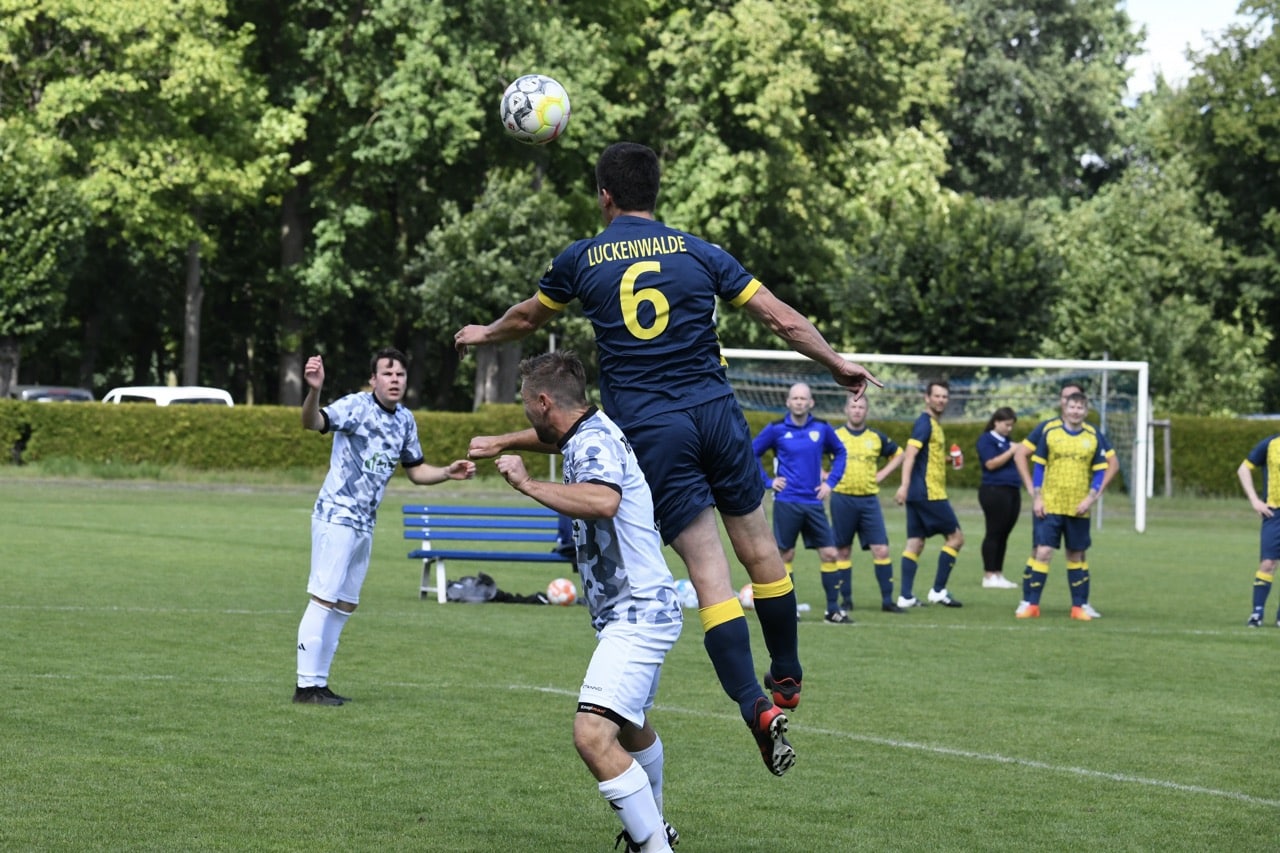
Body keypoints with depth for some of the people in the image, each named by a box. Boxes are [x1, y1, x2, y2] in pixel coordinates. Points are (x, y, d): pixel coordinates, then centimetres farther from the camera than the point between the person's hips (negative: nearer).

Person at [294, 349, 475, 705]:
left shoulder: (405, 420, 9)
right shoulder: (356, 406, -14)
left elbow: (416, 470, 20)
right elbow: (312, 422, -31)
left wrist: (448, 473, 2)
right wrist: (314, 391, -51)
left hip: (364, 524, 8)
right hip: (336, 516, -8)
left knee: (344, 606, 12)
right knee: (324, 598, -10)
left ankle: (319, 682, 20)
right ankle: (306, 685, -6)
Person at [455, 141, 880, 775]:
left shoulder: (580, 261, 5)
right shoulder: (699, 253, 6)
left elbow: (527, 318, 24)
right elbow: (784, 320, 7)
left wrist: (483, 336, 46)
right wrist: (838, 364, 23)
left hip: (647, 431, -1)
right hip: (715, 414, 1)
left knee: (709, 573, -5)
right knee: (759, 548, 17)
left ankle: (758, 707, -15)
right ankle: (787, 678, 31)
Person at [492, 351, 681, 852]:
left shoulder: (593, 443, -20)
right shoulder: (592, 431, 10)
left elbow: (604, 501, -42)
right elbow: (547, 437, 35)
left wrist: (527, 484, -33)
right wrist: (490, 447, 48)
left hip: (636, 614, -12)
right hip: (638, 610, 12)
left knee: (593, 736, -25)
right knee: (630, 726, 32)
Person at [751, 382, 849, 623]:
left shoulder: (822, 428, 4)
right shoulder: (776, 429, -3)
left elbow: (839, 453, 20)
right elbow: (751, 454, 6)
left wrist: (830, 481, 8)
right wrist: (767, 481, -1)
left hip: (814, 502, 3)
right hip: (787, 502, -3)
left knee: (829, 554, 0)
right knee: (785, 555, 0)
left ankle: (833, 609, 6)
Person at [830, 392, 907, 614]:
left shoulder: (876, 437, 7)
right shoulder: (834, 436, 1)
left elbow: (899, 455, 20)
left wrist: (882, 474, 8)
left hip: (869, 500, 1)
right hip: (842, 499, -1)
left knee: (881, 549, -6)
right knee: (843, 551, 4)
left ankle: (887, 600, -1)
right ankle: (846, 599, 13)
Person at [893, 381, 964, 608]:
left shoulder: (933, 424, 18)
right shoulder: (924, 423, -11)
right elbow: (910, 454, -21)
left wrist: (948, 460, 16)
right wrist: (904, 485, -30)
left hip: (918, 495, 9)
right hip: (929, 493, -9)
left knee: (915, 543, 6)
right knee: (956, 537, -3)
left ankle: (906, 596, 4)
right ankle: (938, 591, -2)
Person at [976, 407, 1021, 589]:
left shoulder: (1006, 441, 20)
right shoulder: (986, 439, -5)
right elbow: (991, 463, -16)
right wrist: (1011, 452, -15)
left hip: (1012, 491, 8)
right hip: (994, 491, -8)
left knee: (1004, 535, 7)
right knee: (994, 533, -7)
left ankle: (998, 575, 10)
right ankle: (989, 576, -5)